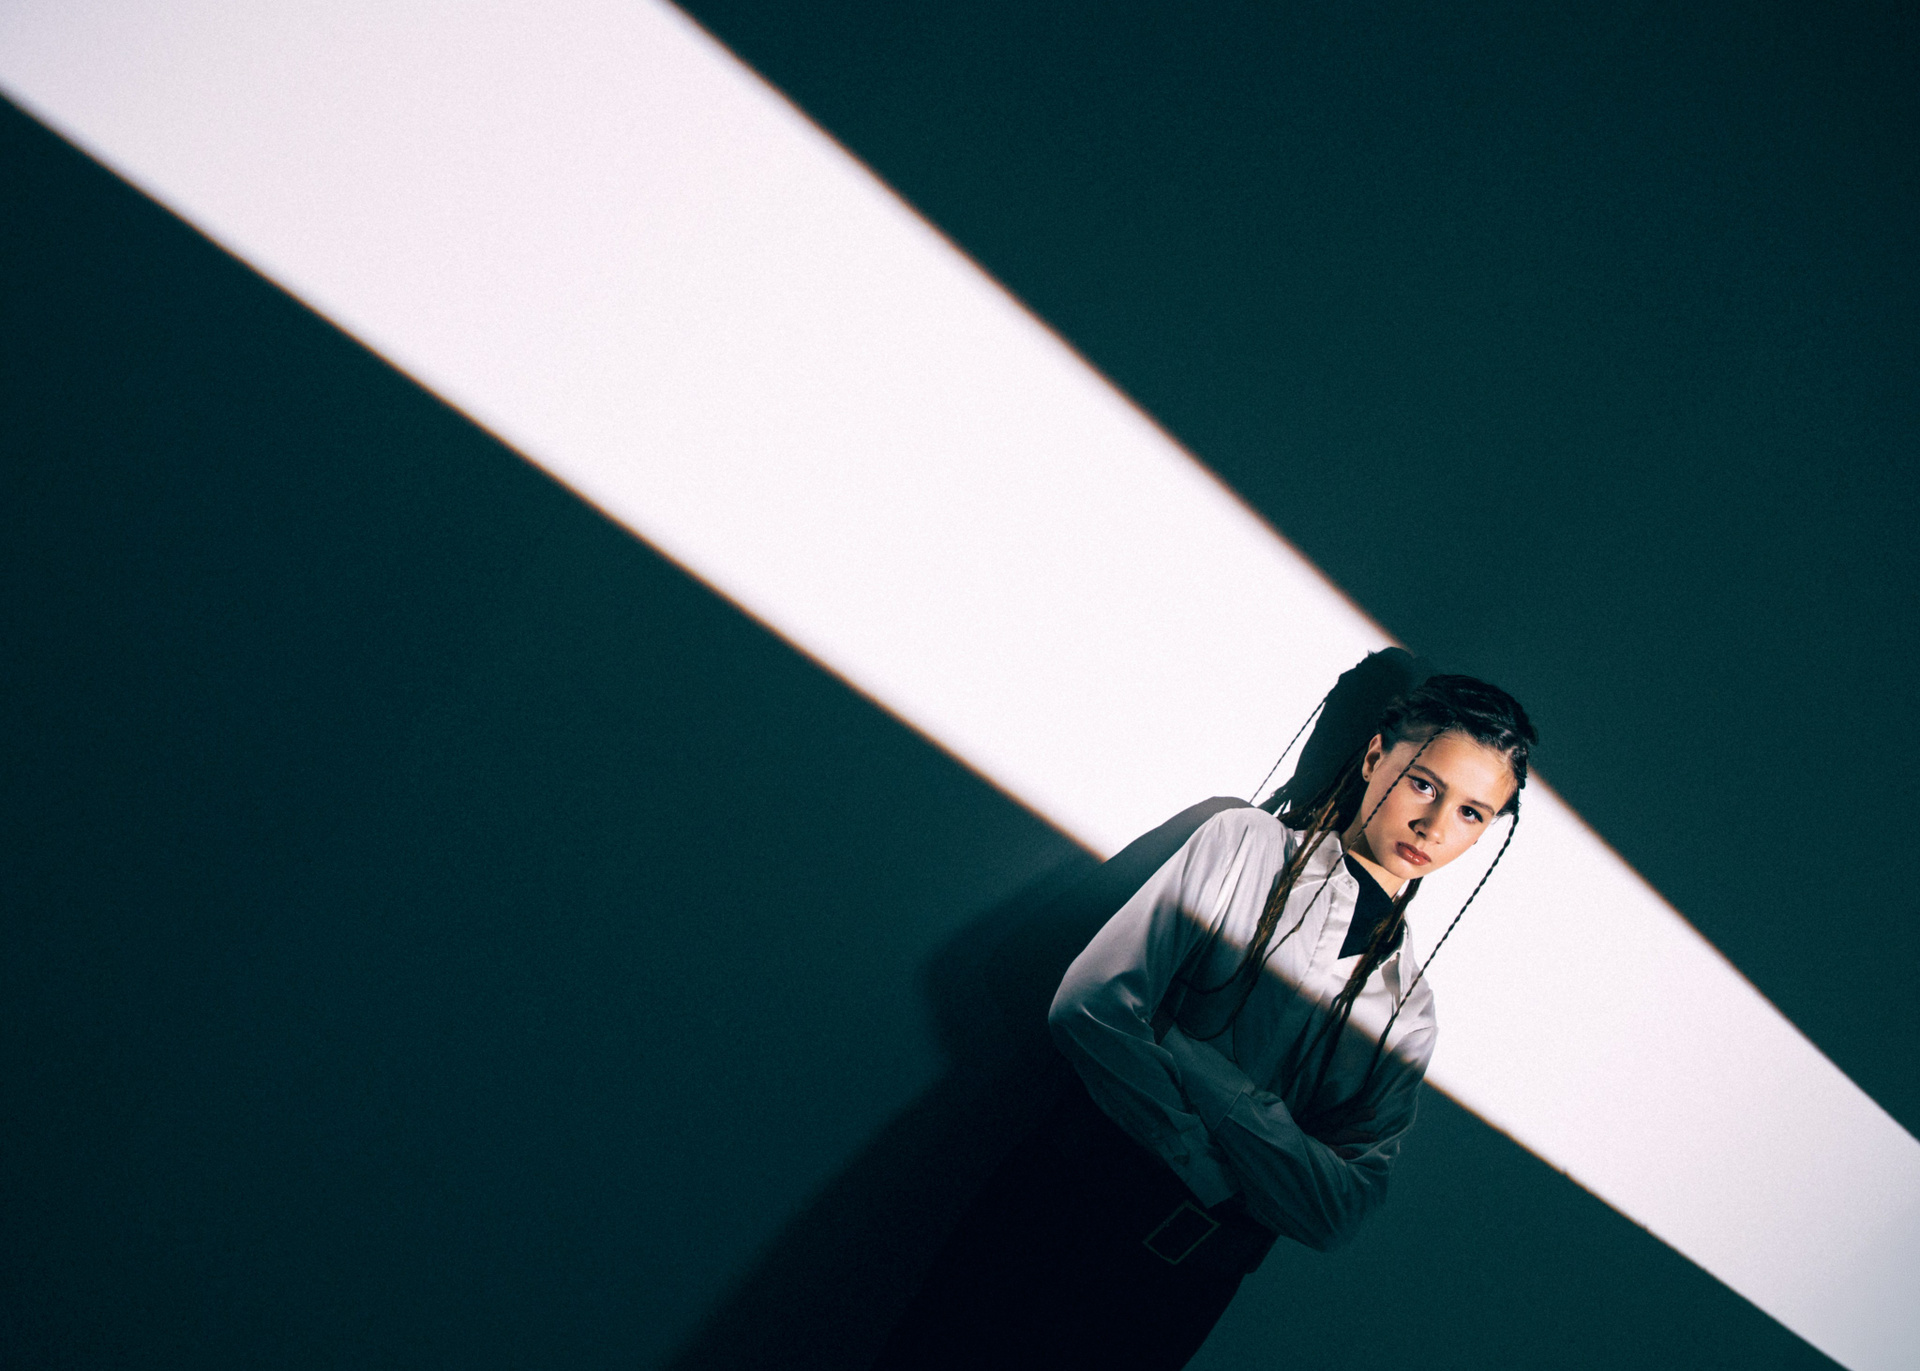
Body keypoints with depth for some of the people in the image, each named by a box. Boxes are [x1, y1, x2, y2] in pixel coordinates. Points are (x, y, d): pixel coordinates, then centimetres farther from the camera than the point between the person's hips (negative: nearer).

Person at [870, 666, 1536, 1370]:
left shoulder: (1407, 1009, 10)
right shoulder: (1246, 842, 2)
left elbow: (1337, 1213, -3)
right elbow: (1088, 1006, -10)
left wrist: (1185, 1060, -14)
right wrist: (1211, 1169, -14)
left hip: (1181, 1299, 2)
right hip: (1066, 1202, -2)